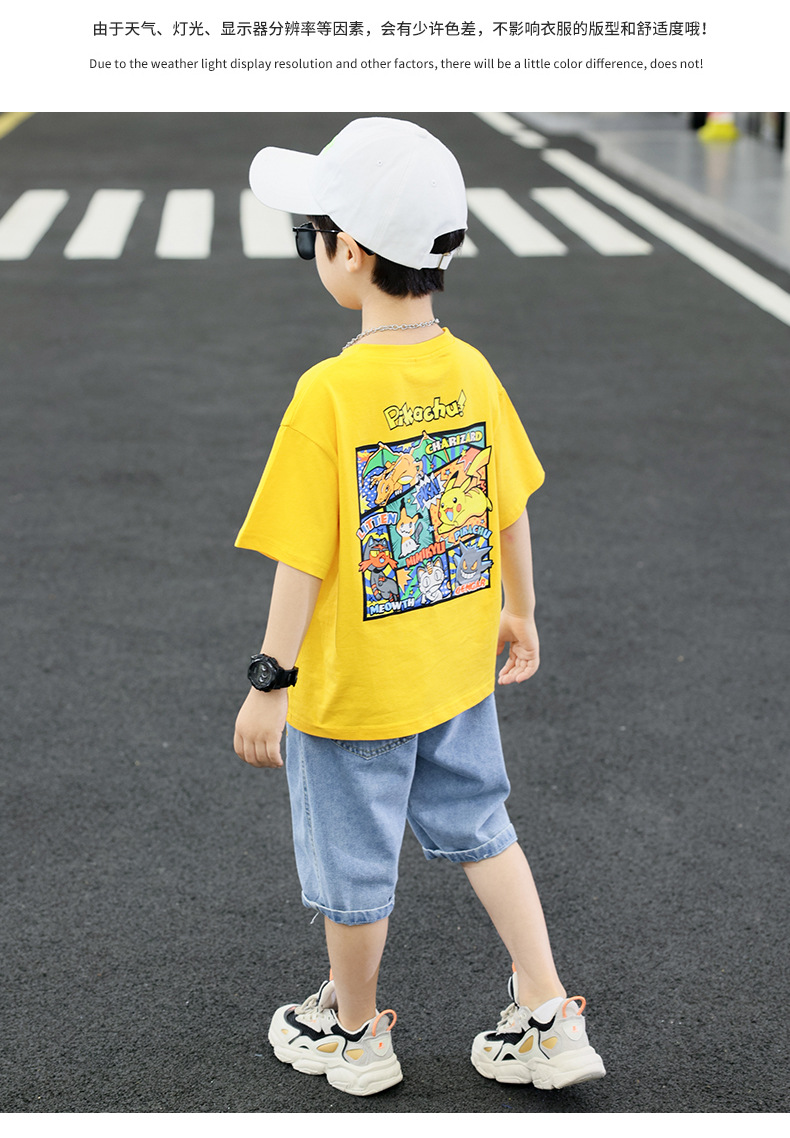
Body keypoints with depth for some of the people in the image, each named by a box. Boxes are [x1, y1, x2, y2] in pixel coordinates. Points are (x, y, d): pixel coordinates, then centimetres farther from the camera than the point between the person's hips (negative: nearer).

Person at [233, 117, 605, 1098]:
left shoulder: (330, 393, -24)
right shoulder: (470, 373, -6)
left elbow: (304, 559, -21)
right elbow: (511, 514, 5)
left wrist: (270, 682, -12)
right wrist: (518, 613, 20)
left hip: (352, 688, -6)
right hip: (457, 670, 6)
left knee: (353, 864, 14)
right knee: (478, 827, 24)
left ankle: (354, 1033, 36)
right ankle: (550, 1022, 26)